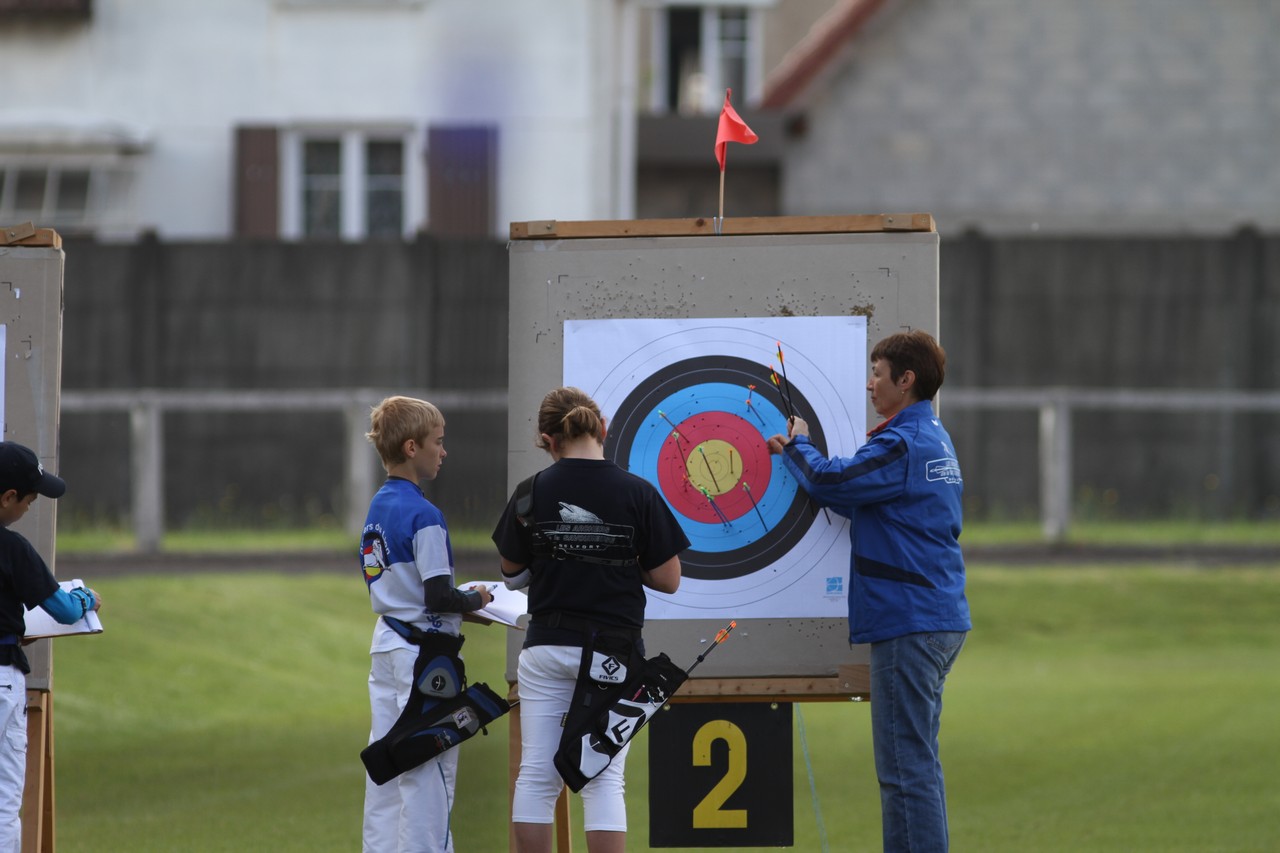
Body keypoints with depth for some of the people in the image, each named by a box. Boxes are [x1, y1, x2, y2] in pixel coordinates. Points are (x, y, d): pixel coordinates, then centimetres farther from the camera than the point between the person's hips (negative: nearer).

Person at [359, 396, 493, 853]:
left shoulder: (377, 508, 9)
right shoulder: (423, 515, -18)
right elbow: (439, 598, -21)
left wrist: (460, 600, 13)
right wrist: (476, 599, -2)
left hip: (386, 648, 9)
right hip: (424, 650, -9)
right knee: (428, 772, -3)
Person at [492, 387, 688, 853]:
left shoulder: (532, 494, -3)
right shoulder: (637, 494, -8)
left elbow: (513, 572, 8)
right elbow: (668, 579, -5)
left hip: (546, 648, 1)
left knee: (536, 775, 6)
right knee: (604, 778, 0)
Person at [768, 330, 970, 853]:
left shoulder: (902, 445, -16)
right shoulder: (933, 438, 17)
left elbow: (832, 482, -16)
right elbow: (855, 496, 20)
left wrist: (798, 446, 4)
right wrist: (797, 455, 17)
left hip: (908, 623, -11)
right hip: (940, 621, 11)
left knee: (906, 766, -9)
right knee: (918, 761, 17)